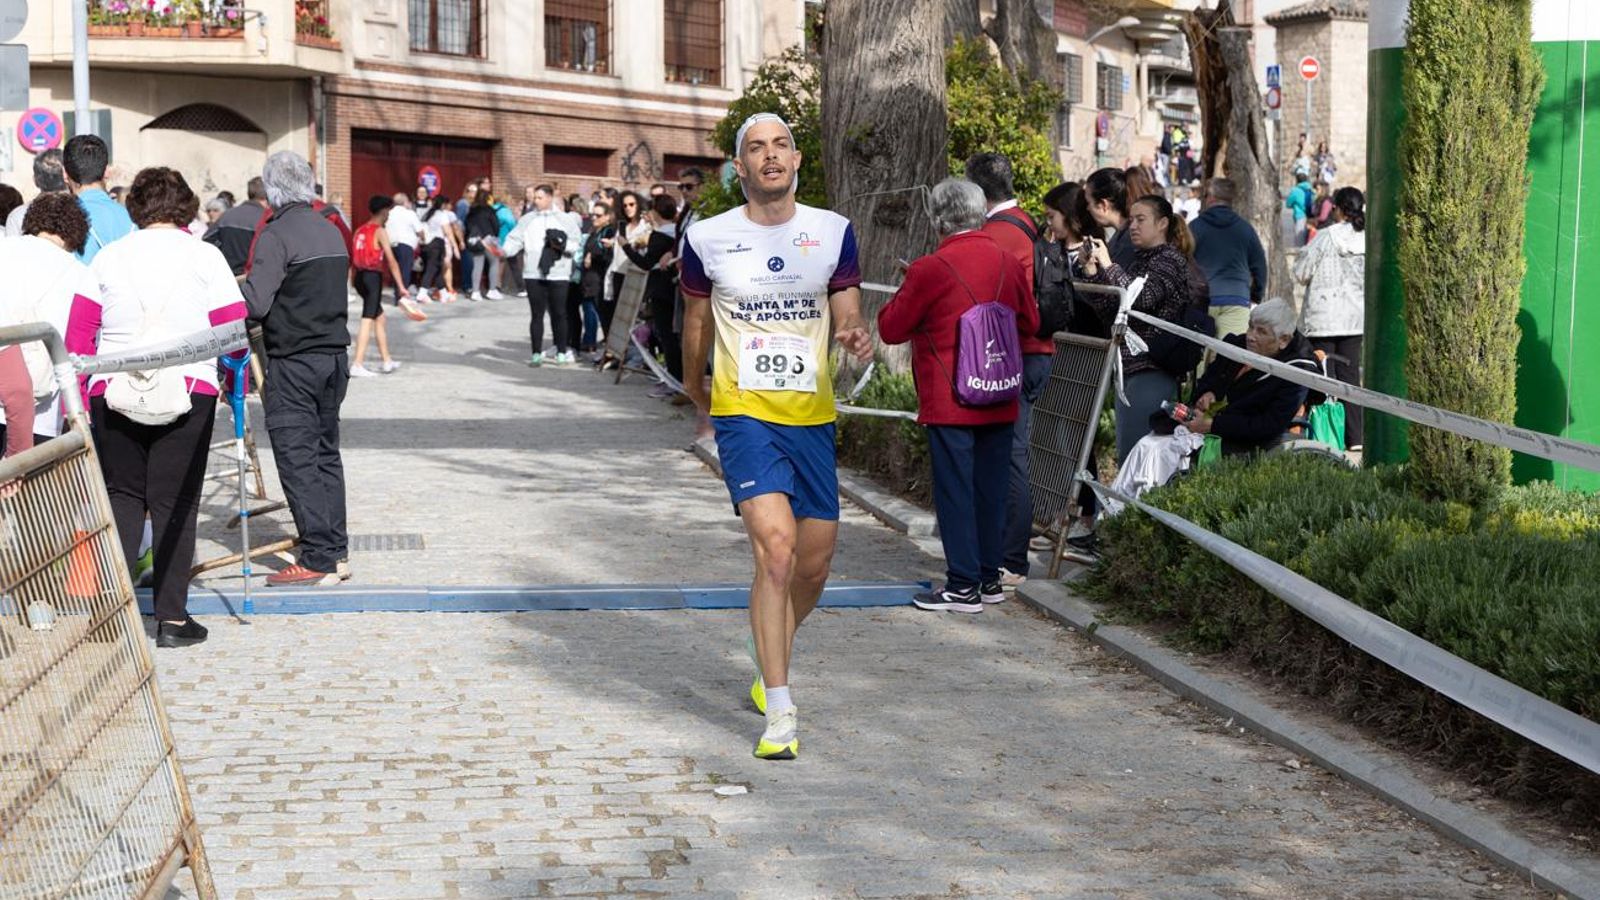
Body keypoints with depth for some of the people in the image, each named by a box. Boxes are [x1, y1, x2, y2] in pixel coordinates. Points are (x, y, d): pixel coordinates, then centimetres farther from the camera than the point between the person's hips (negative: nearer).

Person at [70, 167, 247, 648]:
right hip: (188, 392, -2)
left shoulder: (108, 257, 8)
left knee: (122, 496, 12)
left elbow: (78, 336, 5)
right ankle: (172, 617, 5)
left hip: (113, 392, 2)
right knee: (175, 503, 4)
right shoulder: (204, 256, 1)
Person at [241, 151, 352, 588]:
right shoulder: (331, 231, 10)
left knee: (297, 457, -4)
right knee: (326, 451, 15)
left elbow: (254, 304, -20)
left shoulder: (277, 235, -14)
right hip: (335, 353, 7)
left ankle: (318, 560, -7)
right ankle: (335, 548, 19)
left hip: (293, 361, -7)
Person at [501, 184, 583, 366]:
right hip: (534, 274, 1)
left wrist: (562, 245, -16)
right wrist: (504, 251, -17)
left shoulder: (565, 220, 4)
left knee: (559, 313, 4)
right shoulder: (528, 220, 9)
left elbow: (577, 243, 2)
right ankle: (536, 353, 7)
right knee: (536, 314, 3)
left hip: (558, 274, -1)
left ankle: (561, 352, 14)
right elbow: (515, 240, 1)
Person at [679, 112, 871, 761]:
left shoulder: (833, 233, 4)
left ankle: (768, 667, 38)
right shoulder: (707, 239, -1)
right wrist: (696, 393, 25)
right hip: (744, 412, -3)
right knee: (776, 548, -20)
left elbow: (846, 317, 7)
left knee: (814, 566, 9)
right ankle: (779, 713, -16)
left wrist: (857, 339, -16)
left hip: (812, 414, 4)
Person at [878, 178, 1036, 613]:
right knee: (992, 487, 13)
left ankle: (963, 586, 1)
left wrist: (904, 297, 13)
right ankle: (990, 578, 20)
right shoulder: (1009, 262, 2)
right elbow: (1030, 322, 14)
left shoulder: (931, 270, -14)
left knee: (954, 489, 0)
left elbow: (890, 328, -5)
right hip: (1000, 401, 5)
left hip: (950, 402, -5)